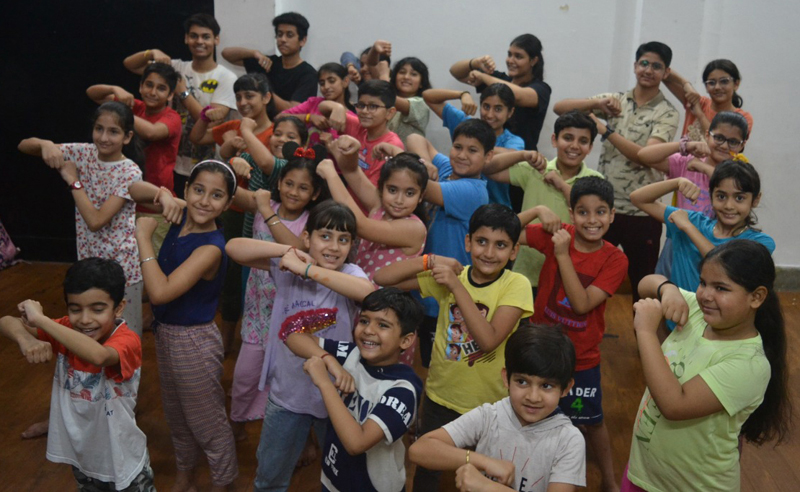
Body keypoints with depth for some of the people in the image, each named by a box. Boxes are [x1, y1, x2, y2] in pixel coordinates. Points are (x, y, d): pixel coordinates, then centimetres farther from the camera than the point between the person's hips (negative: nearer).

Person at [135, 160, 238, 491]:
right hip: (166, 333, 9)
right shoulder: (181, 219, -7)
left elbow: (160, 292, -36)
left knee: (207, 422, 12)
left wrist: (143, 237, -30)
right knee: (176, 415, 28)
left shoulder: (211, 248, -29)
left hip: (193, 342, -9)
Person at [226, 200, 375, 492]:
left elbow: (367, 292, -38)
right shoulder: (285, 268, -9)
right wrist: (288, 250, -24)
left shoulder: (349, 273, -14)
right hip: (286, 393, 2)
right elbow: (234, 248, -14)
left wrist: (307, 269, -35)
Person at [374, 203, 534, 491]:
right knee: (426, 469, 20)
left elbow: (489, 340, -30)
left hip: (490, 403, -2)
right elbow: (381, 278, -11)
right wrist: (431, 260, -23)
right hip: (440, 397, 3)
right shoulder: (448, 274, -8)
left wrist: (457, 287, -29)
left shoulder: (515, 286, -17)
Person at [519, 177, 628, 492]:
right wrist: (538, 211, -26)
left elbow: (582, 304, -24)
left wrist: (563, 255, -27)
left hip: (581, 358, -1)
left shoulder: (615, 259, -14)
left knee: (592, 422, 18)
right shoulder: (557, 234, -11)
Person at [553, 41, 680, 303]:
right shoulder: (615, 100, 8)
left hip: (641, 211, -2)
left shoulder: (667, 113, -2)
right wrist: (599, 103, -15)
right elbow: (559, 107, 0)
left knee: (642, 281, 8)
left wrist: (605, 129, -20)